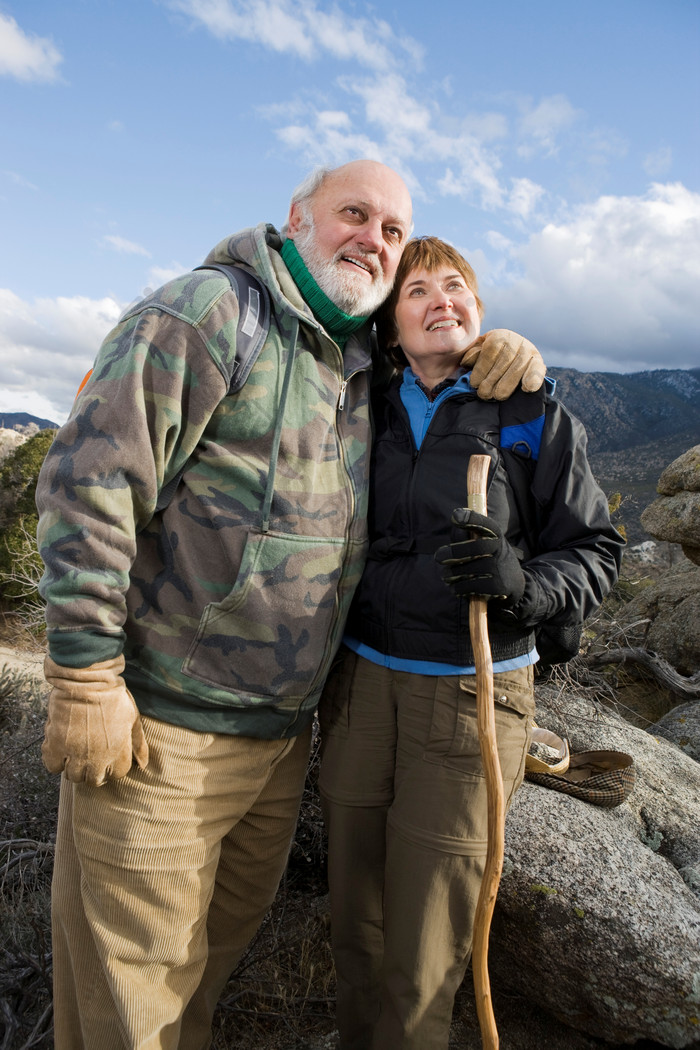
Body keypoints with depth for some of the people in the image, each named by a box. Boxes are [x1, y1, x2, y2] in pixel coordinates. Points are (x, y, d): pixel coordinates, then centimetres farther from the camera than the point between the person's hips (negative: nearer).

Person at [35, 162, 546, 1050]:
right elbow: (90, 477, -17)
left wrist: (499, 348, 3)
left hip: (284, 731, 7)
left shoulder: (366, 363, 11)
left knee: (229, 928, 25)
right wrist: (87, 677, -19)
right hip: (157, 725, -7)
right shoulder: (209, 311, -11)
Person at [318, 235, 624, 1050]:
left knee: (424, 957, 6)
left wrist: (523, 583, -21)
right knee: (354, 924, 16)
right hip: (360, 684, 3)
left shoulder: (536, 420, -1)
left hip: (469, 697, -3)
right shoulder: (368, 415, 8)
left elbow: (595, 553, 0)